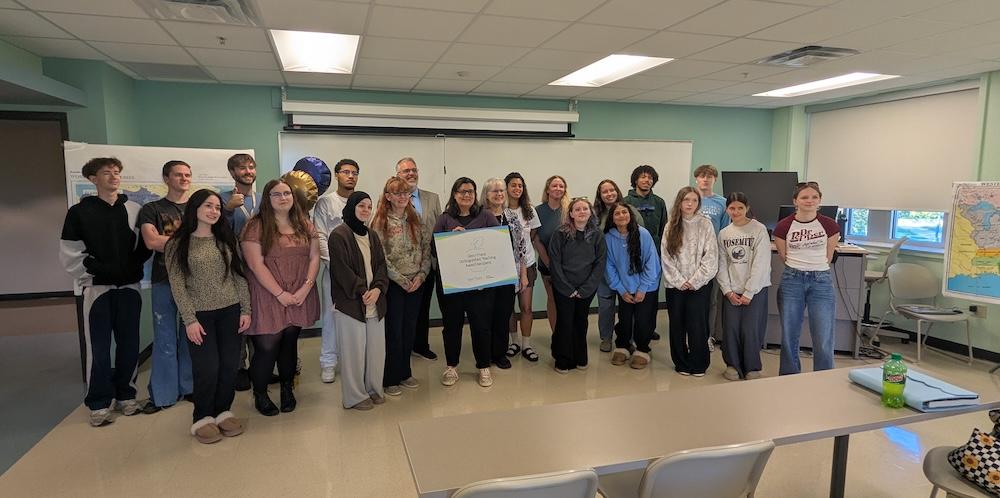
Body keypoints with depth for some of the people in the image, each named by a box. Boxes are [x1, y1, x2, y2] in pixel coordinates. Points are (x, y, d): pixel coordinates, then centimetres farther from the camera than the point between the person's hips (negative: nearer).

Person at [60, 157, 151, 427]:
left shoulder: (134, 210, 5)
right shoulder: (79, 211, 0)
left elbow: (144, 244, 8)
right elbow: (70, 254, -2)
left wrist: (134, 266, -6)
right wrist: (94, 272, -9)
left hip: (129, 286, 2)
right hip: (98, 288, -2)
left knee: (129, 343, 7)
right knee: (99, 347, 1)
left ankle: (125, 395, 20)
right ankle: (99, 403, 11)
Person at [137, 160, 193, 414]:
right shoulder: (152, 209, 6)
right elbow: (152, 242, -9)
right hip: (164, 280, -1)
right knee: (165, 340, 1)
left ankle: (189, 387, 19)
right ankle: (163, 394, 11)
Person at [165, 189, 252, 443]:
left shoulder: (226, 240, 7)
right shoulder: (177, 244, -3)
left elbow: (239, 276, 7)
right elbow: (177, 285, -6)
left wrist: (246, 309, 1)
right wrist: (189, 319, -12)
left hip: (230, 311, 3)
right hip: (200, 314, -3)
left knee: (230, 365, 5)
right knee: (207, 367, -2)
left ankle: (223, 411, 23)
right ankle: (202, 418, 17)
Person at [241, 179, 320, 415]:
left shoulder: (305, 225, 8)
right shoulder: (256, 226, -7)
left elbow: (314, 257, 5)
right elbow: (256, 265, -12)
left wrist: (306, 287, -8)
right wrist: (280, 294, -14)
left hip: (300, 296, 4)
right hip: (268, 297, -4)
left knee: (289, 342, 14)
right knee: (267, 347, -1)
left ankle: (287, 389, 31)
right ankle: (260, 395, 21)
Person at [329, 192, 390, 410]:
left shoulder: (372, 235, 14)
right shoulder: (339, 235, -7)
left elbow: (381, 265, 8)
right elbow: (341, 270, -13)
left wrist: (378, 288, -8)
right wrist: (362, 292, -15)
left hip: (375, 301, 6)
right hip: (350, 302, -6)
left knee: (376, 347, 9)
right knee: (354, 350, 1)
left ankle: (374, 389, 26)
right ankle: (355, 396, 15)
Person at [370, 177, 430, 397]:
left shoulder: (415, 219, 7)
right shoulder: (380, 222, -8)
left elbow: (426, 249, 5)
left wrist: (421, 276, -7)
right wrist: (402, 280, -14)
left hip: (416, 283, 5)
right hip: (393, 285, -5)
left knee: (409, 329, 12)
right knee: (393, 331, 2)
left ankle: (404, 373, 27)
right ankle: (390, 379, 15)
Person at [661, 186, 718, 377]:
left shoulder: (705, 225, 0)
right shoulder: (671, 227, 4)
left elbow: (711, 257, -5)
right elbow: (666, 258, 0)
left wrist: (694, 281, -10)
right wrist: (679, 281, -8)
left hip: (699, 285, -2)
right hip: (675, 285, 2)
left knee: (698, 326, -3)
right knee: (677, 326, 7)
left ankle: (699, 365, 14)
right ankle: (681, 364, 21)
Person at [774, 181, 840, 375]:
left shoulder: (829, 225, -3)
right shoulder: (783, 226, -4)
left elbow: (828, 257, 9)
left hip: (821, 281, 0)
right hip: (791, 281, 1)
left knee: (823, 341, -3)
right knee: (789, 337, 8)